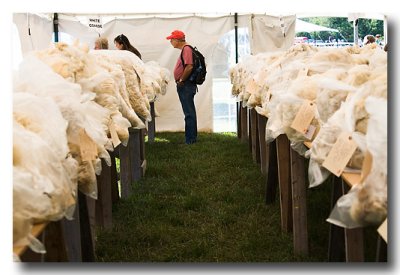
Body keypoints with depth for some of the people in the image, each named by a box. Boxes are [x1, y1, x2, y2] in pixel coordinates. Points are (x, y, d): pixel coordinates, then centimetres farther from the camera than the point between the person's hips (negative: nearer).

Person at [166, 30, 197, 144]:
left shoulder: (186, 49, -14)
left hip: (186, 86, -11)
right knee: (189, 112, 14)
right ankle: (191, 138, 21)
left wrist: (181, 80, -16)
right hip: (185, 86, 11)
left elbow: (189, 67, -25)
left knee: (189, 113, -7)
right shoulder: (184, 49, 17)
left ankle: (190, 140, -5)